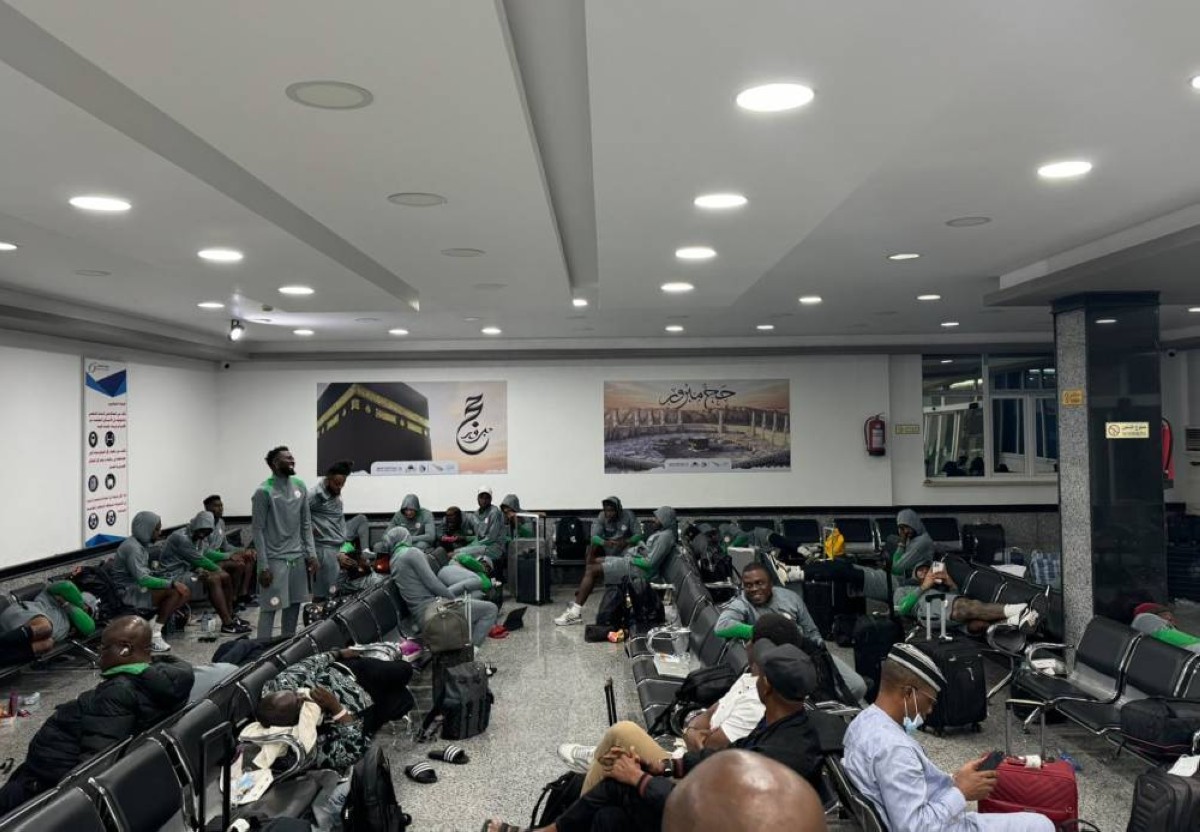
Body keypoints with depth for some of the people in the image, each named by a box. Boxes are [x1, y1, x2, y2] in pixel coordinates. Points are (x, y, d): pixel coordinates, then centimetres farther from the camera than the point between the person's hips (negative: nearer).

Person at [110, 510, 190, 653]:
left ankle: (154, 623, -5)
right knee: (174, 592, -26)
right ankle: (155, 635, -18)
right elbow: (142, 579, -29)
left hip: (140, 587, 9)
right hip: (129, 592, -9)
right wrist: (172, 583, -29)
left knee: (185, 592, -4)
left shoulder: (142, 543, 10)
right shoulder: (133, 548, -20)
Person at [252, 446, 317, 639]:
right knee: (269, 607, -4)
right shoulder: (264, 491, -12)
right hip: (275, 559, -6)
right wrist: (263, 566, -13)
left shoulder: (300, 486, 6)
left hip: (297, 557, 6)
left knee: (294, 604, 11)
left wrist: (311, 553, 4)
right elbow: (258, 530, -11)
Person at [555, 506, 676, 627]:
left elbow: (650, 563, -22)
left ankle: (575, 612, -13)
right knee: (591, 563, 8)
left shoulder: (665, 536, -16)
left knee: (592, 570, -14)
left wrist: (629, 558, -11)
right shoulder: (661, 532, 15)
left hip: (639, 569, -11)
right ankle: (577, 602, 5)